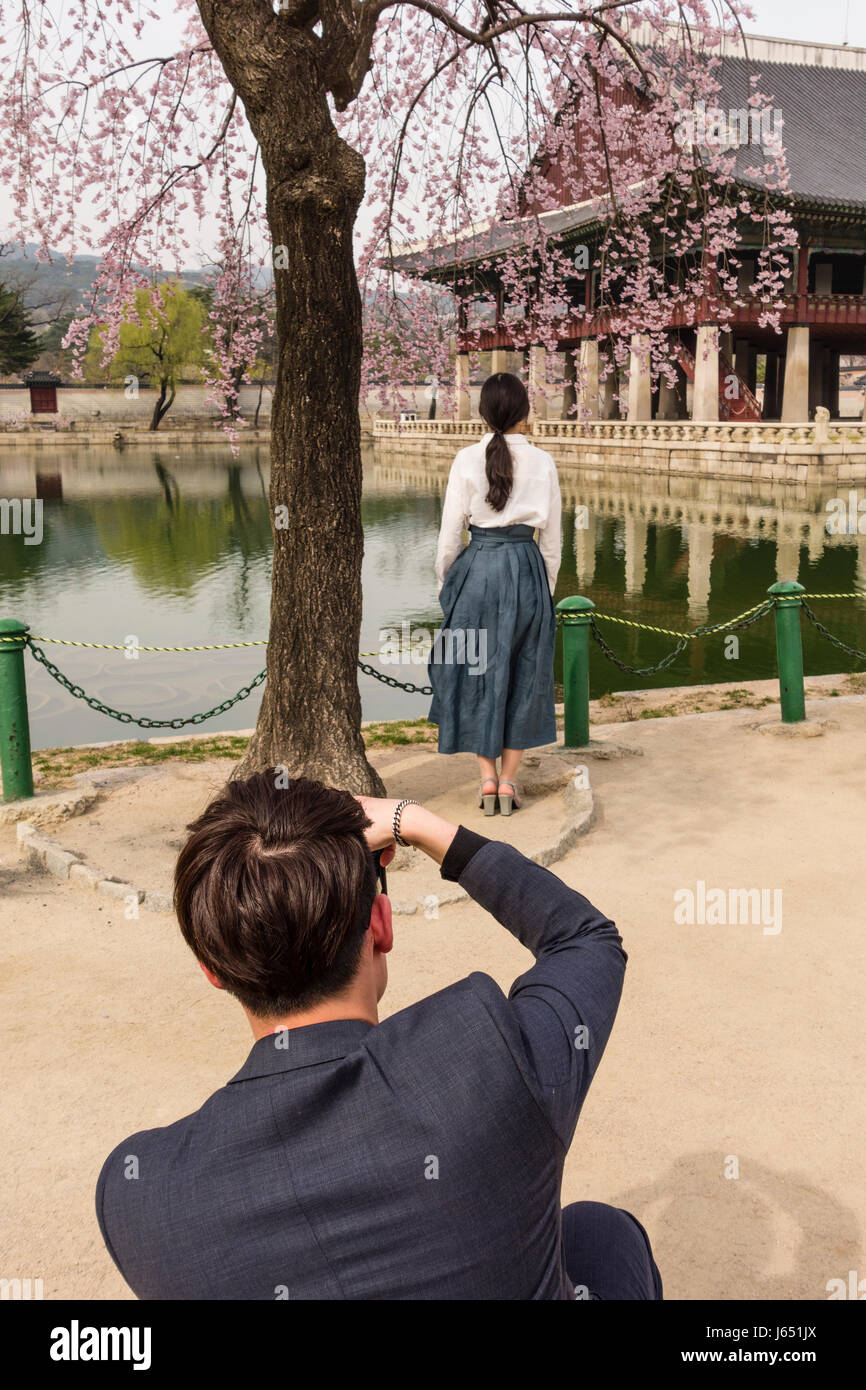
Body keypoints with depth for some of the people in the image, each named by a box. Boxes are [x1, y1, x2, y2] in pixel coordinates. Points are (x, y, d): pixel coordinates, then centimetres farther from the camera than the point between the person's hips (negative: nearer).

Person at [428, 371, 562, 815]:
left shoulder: (468, 460, -7)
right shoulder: (542, 462, -2)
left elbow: (451, 531, -5)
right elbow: (552, 537, 4)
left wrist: (445, 583, 9)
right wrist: (546, 587, 16)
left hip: (477, 567, -1)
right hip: (527, 567, 1)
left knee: (476, 671, 12)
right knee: (523, 674, 12)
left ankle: (487, 776, 13)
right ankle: (508, 779, 14)